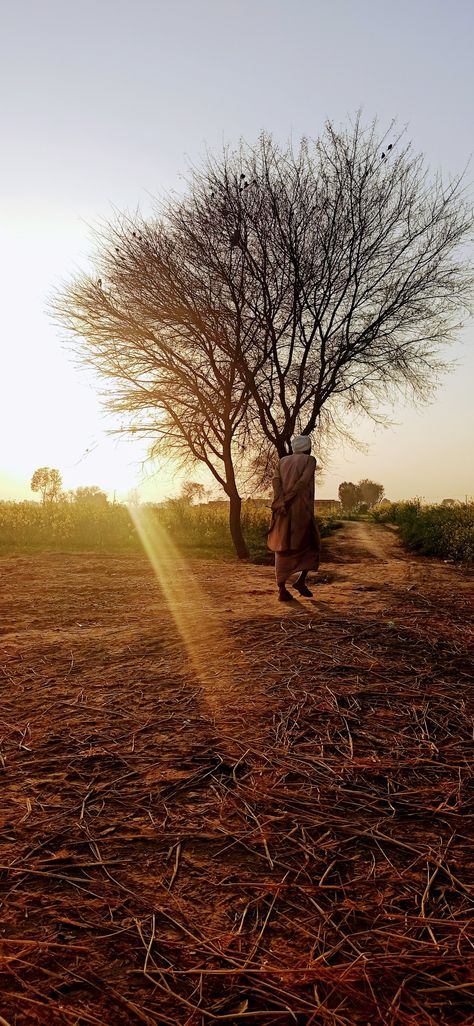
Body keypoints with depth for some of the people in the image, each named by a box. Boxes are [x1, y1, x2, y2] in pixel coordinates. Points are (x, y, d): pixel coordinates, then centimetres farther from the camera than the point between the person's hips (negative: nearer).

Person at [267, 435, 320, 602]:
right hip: (301, 510, -4)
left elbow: (276, 481, -2)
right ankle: (301, 580, 5)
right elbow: (303, 481, -13)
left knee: (283, 550, 7)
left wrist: (281, 503, -13)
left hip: (283, 512, 4)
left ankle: (282, 590, 1)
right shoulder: (310, 460, 4)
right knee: (312, 545, 16)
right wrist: (288, 500, -13)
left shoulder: (283, 461, 16)